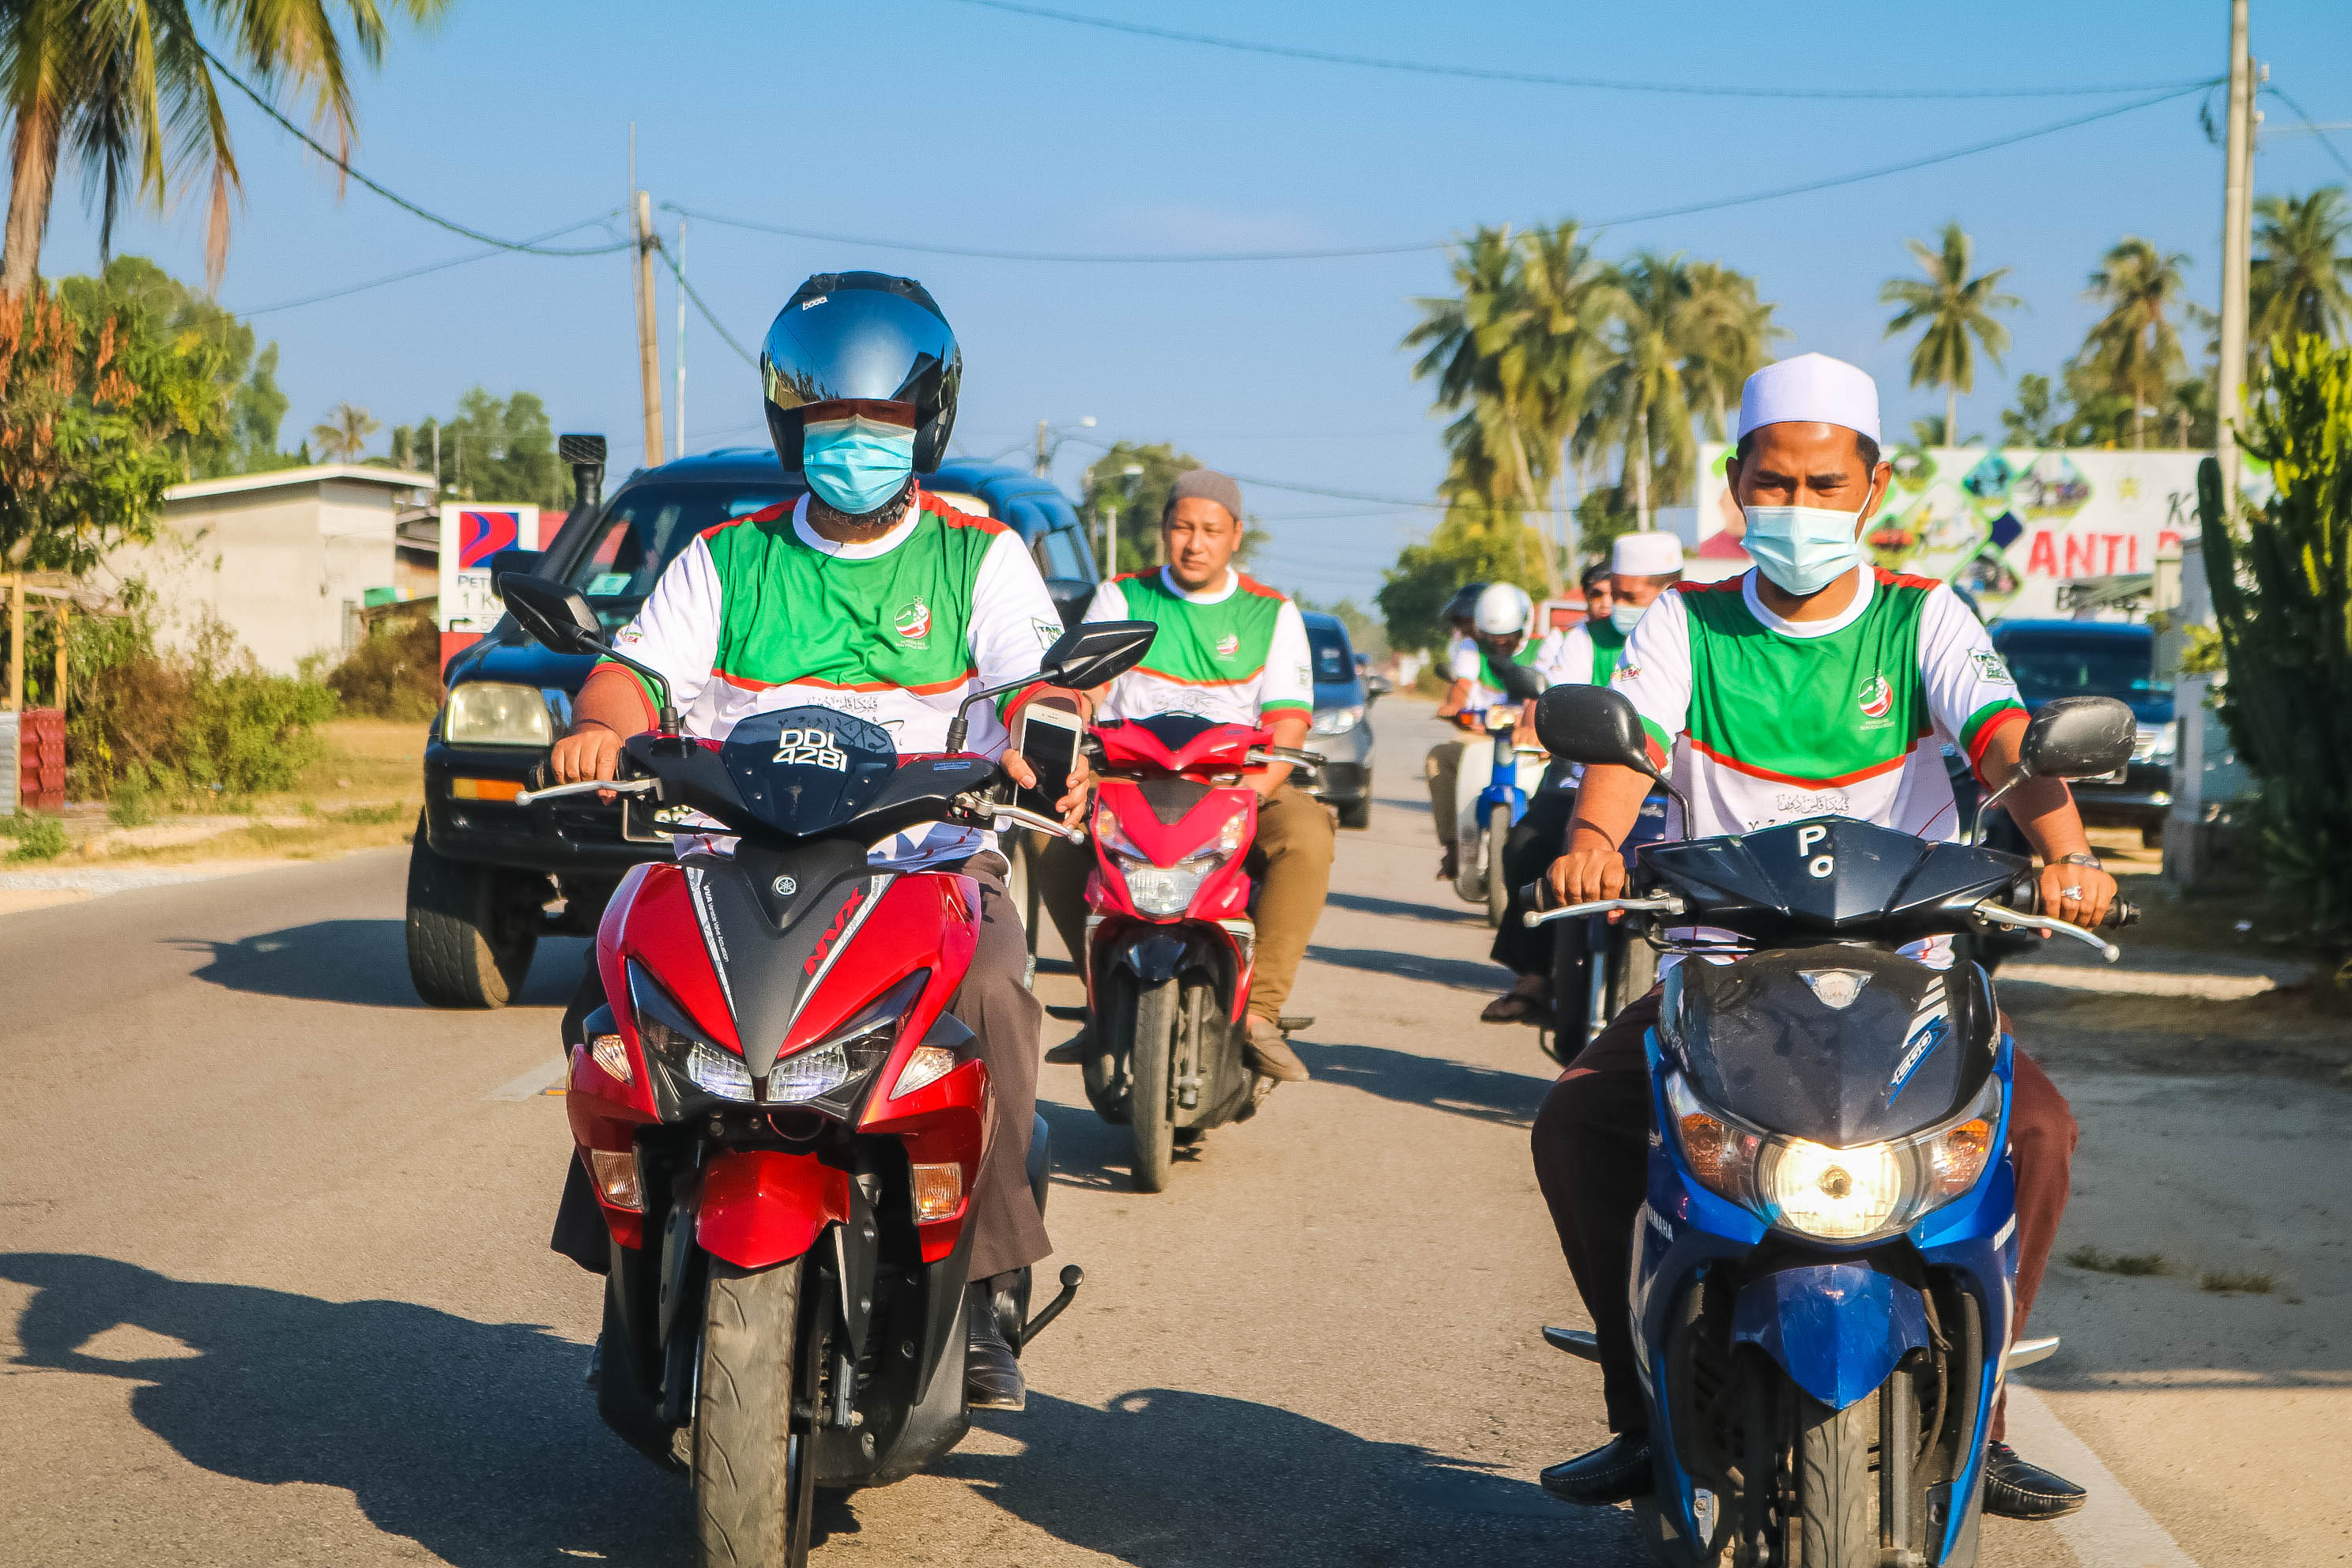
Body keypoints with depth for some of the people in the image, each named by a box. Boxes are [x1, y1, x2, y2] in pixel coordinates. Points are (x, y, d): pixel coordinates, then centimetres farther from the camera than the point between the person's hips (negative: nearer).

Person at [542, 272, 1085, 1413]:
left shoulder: (980, 557, 11)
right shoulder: (725, 559, 17)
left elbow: (1037, 675, -4)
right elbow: (639, 667, 6)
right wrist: (602, 723, -18)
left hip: (931, 861, -2)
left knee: (991, 994, -33)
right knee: (612, 993, -24)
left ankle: (978, 1284, -20)